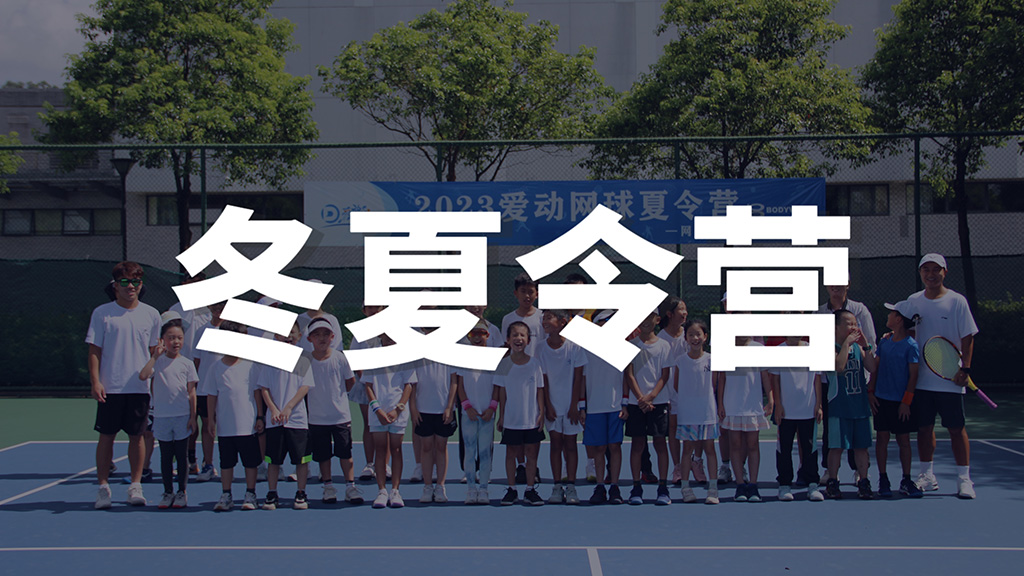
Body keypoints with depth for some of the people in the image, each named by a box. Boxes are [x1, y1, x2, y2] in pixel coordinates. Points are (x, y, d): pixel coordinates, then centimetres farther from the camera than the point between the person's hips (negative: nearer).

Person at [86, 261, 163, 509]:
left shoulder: (151, 314, 7)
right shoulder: (102, 313, 1)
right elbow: (94, 350, 0)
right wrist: (95, 381, -9)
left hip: (141, 387, 2)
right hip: (110, 387, -2)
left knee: (137, 435, 5)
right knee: (106, 436, 2)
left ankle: (135, 486, 14)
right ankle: (103, 487, 11)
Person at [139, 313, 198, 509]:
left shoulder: (186, 363, 2)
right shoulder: (157, 361, 3)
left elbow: (191, 392, 2)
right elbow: (143, 375, -16)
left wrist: (192, 416, -3)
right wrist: (155, 356, -15)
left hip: (182, 416, -1)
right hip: (162, 417, 1)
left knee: (182, 455, 5)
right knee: (166, 455, 8)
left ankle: (181, 492, 14)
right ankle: (168, 492, 17)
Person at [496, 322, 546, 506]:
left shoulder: (535, 363, -2)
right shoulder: (504, 364, -2)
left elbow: (540, 390, 3)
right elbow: (502, 392, 3)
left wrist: (541, 412, -2)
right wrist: (501, 416, 4)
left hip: (532, 419, 0)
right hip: (511, 419, 0)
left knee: (531, 453, 6)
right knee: (511, 453, 7)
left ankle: (530, 490, 16)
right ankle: (512, 490, 18)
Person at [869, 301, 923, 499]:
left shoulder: (911, 345, -9)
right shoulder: (884, 341, 6)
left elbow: (913, 375, -9)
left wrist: (906, 401, -11)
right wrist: (870, 391, 3)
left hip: (901, 402, -4)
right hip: (882, 399, 4)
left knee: (904, 440, 5)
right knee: (882, 438, 4)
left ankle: (906, 481, 14)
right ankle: (883, 480, 12)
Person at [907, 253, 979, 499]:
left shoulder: (957, 301, -3)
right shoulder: (913, 301, 7)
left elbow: (967, 338, -3)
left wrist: (965, 369, -10)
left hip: (950, 379, -3)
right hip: (921, 378, 3)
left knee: (957, 428, -2)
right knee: (924, 427, 7)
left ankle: (964, 479, 4)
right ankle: (927, 476, 17)